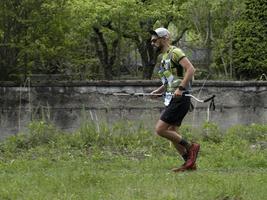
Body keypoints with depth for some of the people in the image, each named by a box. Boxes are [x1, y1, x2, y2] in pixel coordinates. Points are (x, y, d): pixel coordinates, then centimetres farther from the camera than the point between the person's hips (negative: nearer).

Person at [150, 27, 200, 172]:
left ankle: (190, 147, -6)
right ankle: (189, 163, 10)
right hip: (171, 100, 10)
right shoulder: (164, 57, 21)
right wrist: (157, 91, 12)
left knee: (160, 129, -14)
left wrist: (181, 88, -28)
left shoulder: (175, 52, -8)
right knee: (172, 133, 7)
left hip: (179, 99, -10)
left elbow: (191, 69, -21)